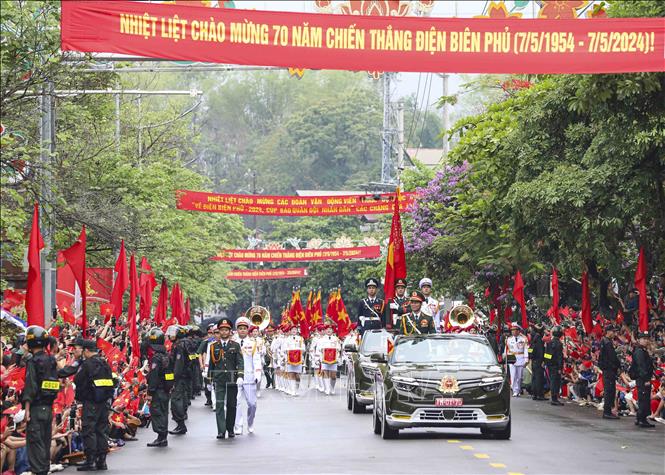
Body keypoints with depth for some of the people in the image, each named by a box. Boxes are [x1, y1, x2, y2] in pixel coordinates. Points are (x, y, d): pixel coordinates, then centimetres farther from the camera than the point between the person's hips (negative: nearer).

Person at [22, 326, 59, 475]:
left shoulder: (33, 362, -12)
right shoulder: (51, 361, 10)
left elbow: (30, 386, -17)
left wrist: (27, 409, -16)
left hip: (36, 407, -8)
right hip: (49, 407, 8)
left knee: (34, 440, -4)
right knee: (46, 441, 14)